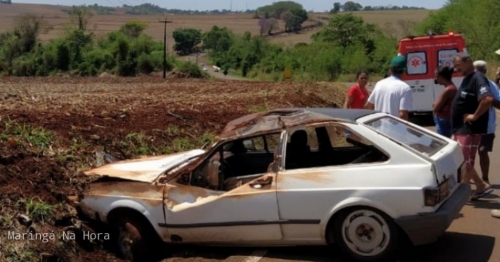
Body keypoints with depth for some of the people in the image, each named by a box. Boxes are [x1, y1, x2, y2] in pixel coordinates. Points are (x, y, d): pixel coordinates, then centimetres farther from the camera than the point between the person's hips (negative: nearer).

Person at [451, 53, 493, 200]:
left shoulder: (477, 78, -16)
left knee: (465, 163, -2)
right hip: (460, 128, 11)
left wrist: (474, 116, -22)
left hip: (470, 129, -11)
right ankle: (481, 187, 25)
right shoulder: (466, 79, 15)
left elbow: (488, 99, -31)